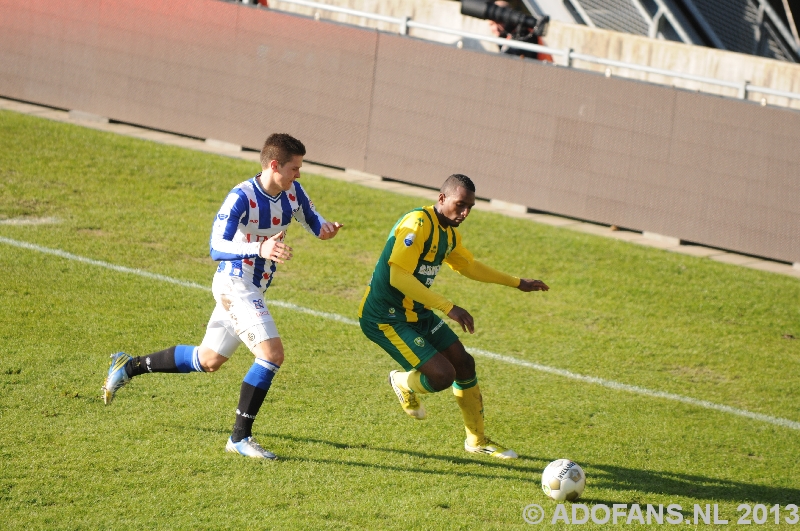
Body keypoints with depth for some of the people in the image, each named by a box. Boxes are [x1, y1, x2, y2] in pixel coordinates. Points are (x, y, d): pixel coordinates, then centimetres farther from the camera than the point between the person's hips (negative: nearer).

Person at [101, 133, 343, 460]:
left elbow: (313, 222, 15)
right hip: (234, 286, -9)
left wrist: (324, 228, -10)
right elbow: (216, 248, -29)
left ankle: (128, 367, 35)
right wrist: (259, 249, -44)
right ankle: (240, 438, -12)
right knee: (272, 354, -20)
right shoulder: (241, 197, -23)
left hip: (254, 290, 9)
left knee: (208, 361, 19)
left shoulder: (292, 193, 0)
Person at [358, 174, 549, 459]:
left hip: (417, 312, 10)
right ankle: (403, 383, 17)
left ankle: (477, 440, 28)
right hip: (385, 318, -10)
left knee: (464, 363, 10)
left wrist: (518, 283, 32)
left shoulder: (449, 233, 7)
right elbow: (398, 277, -32)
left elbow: (468, 265, 27)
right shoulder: (417, 224, -24)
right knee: (443, 375, -18)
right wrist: (449, 308, -35)